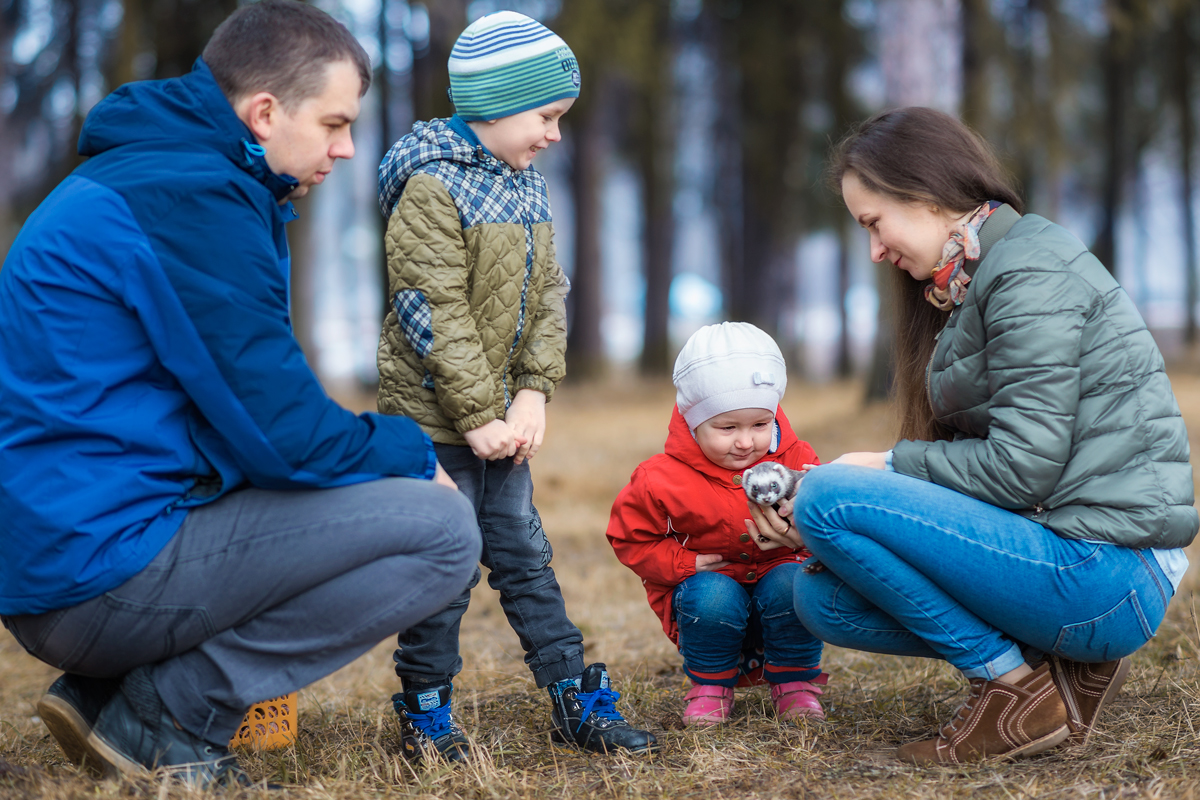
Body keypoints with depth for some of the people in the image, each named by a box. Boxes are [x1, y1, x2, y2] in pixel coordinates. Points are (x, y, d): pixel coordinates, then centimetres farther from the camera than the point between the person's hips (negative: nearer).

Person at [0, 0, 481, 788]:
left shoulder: (146, 175, 17)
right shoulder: (192, 199, -15)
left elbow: (250, 400, 22)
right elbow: (287, 436, -17)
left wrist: (385, 448, 10)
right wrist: (414, 454, 1)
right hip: (101, 568, -10)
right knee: (442, 528, -12)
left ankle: (107, 691, 13)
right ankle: (171, 716, -6)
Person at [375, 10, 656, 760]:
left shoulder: (529, 188, 9)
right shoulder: (432, 186, -16)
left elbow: (548, 295, 9)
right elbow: (433, 311, -21)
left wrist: (534, 394, -4)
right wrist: (476, 416, -20)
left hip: (501, 418, 7)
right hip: (434, 416, -7)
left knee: (525, 555, 12)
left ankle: (577, 699, 17)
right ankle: (427, 714, 13)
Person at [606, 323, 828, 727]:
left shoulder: (794, 462, -8)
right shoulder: (663, 480, -14)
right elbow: (630, 535, -4)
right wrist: (682, 564, -17)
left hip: (777, 569, 2)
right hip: (706, 579, -2)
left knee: (791, 584, -32)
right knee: (713, 595, -36)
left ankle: (794, 683, -5)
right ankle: (710, 686, -6)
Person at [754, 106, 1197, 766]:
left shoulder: (1031, 272, -13)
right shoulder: (972, 282, 18)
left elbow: (1020, 467, -20)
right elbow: (973, 453, 14)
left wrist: (888, 465, -7)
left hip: (1108, 566, -10)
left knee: (829, 498, -18)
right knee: (821, 597, 7)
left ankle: (1016, 686, -8)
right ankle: (1061, 663, 6)